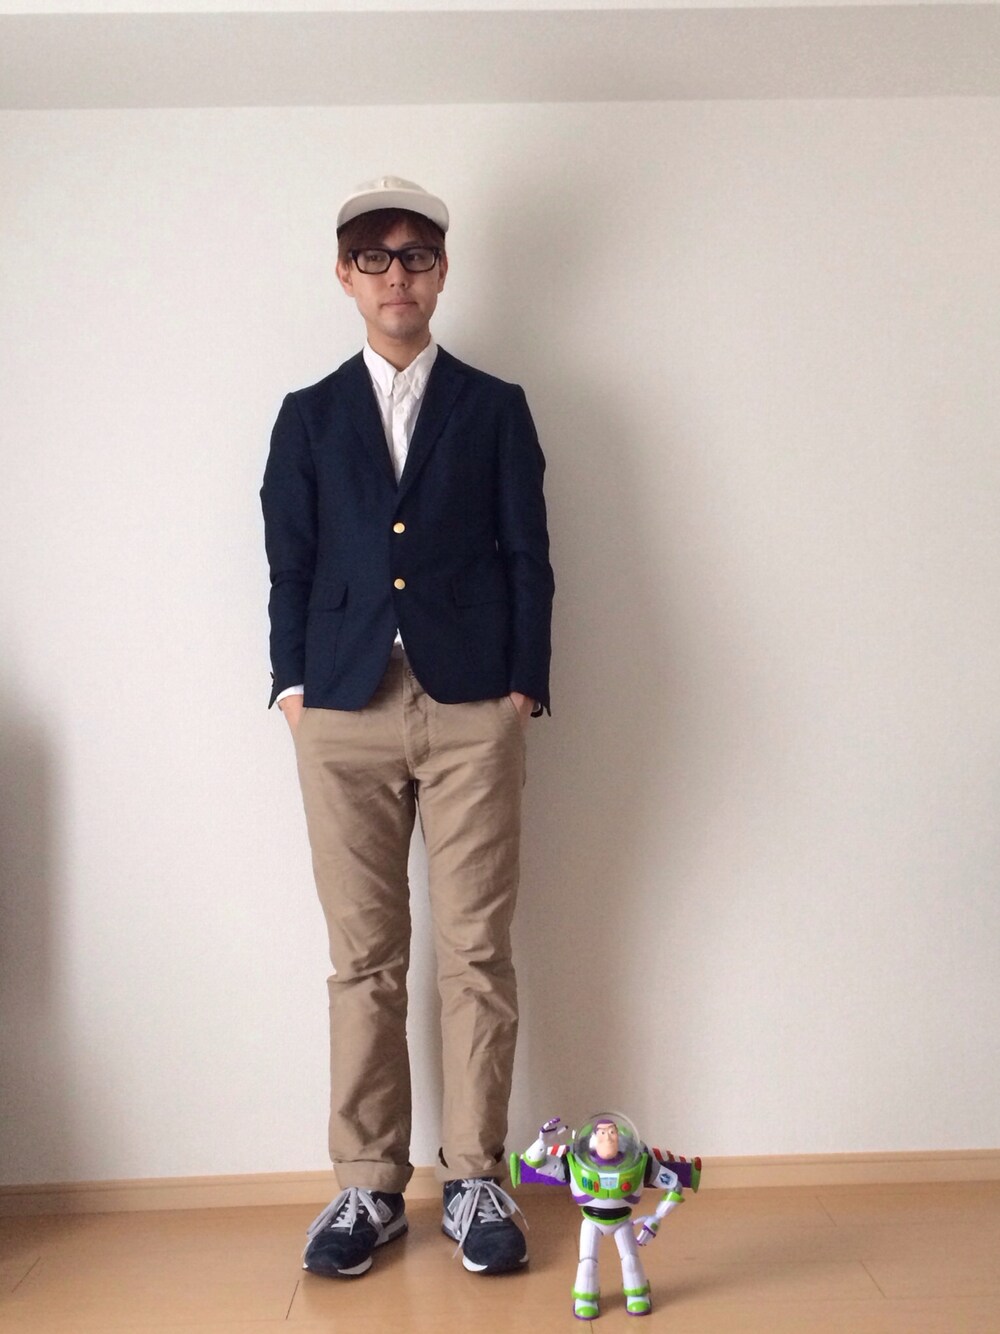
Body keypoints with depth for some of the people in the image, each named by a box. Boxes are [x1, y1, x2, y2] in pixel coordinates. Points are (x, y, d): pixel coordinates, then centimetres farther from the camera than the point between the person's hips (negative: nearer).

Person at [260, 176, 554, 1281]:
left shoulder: (495, 409, 12)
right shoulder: (309, 417, 16)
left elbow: (528, 556, 7)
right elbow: (288, 562, 11)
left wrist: (524, 684, -2)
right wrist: (293, 682, 0)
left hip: (473, 712, -1)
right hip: (345, 713, 1)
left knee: (477, 954, 2)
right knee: (363, 960, 4)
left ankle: (474, 1180, 14)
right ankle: (368, 1187, 15)